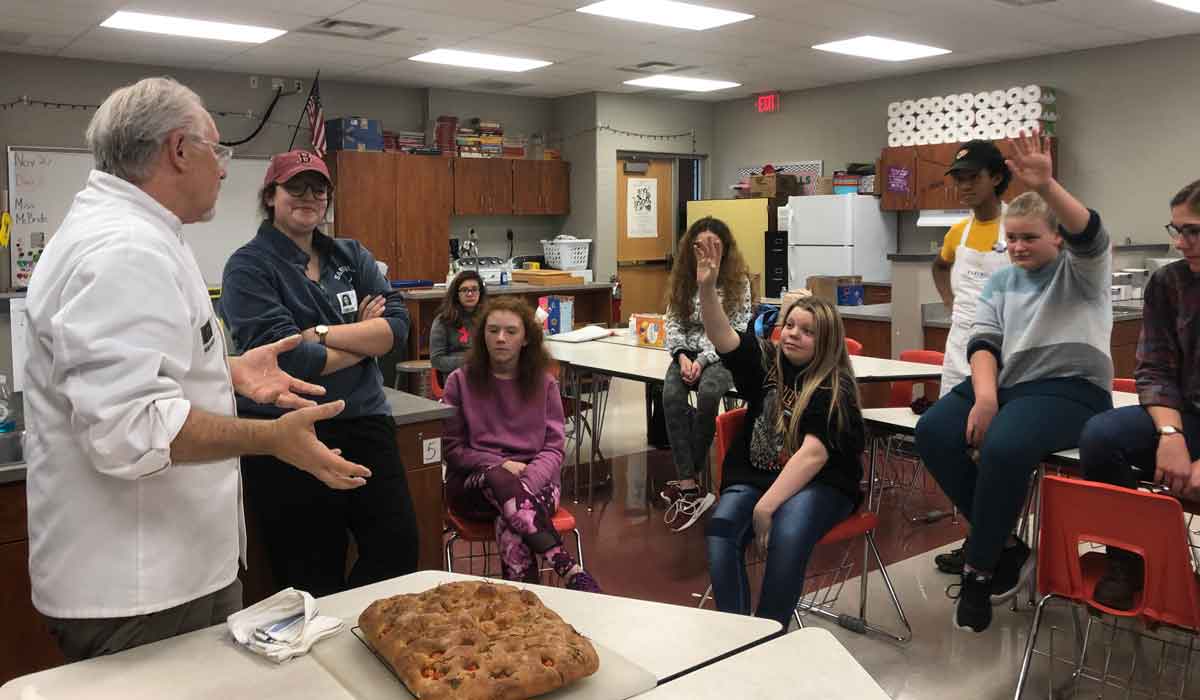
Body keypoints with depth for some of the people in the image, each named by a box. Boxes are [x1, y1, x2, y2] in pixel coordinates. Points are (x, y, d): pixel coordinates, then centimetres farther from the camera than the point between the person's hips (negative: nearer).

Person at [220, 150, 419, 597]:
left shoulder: (351, 256, 11)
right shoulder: (249, 267, -5)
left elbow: (397, 324, -2)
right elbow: (282, 355, -18)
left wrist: (322, 334, -14)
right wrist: (365, 339, -6)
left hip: (364, 421, 5)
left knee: (399, 550, 6)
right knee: (314, 579, 7)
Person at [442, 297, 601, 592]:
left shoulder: (544, 383, 8)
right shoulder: (460, 381, 4)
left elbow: (554, 449, 2)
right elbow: (451, 448, 3)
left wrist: (527, 483, -19)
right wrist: (500, 465, -13)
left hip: (535, 479, 1)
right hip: (473, 483, 0)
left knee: (511, 530, -36)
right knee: (499, 480, -38)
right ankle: (571, 570, -44)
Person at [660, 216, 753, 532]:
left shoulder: (738, 281, -1)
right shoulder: (682, 279, 10)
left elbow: (735, 330, -7)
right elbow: (673, 323, 6)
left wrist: (704, 360, -18)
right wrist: (682, 356, -13)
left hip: (723, 354, -3)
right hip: (688, 353, 3)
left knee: (708, 392, -36)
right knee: (671, 396, -30)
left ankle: (685, 479, -20)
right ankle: (690, 488, -32)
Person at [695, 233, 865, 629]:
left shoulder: (835, 387, -8)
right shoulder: (765, 362, 6)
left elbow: (814, 453, -18)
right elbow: (722, 337, -11)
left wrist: (766, 506, -25)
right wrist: (707, 287, -28)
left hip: (819, 484, -3)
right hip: (754, 476, 4)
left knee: (787, 533, -34)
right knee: (721, 528, -26)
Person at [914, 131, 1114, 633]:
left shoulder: (1080, 270, 5)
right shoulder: (1002, 281, 18)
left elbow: (1090, 236, -20)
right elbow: (983, 341, 5)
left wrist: (1047, 187, -39)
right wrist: (985, 394, -16)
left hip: (1069, 388, -5)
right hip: (1005, 382, 6)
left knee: (1003, 448, -35)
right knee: (933, 432, -21)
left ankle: (979, 569, -13)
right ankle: (1004, 548, -7)